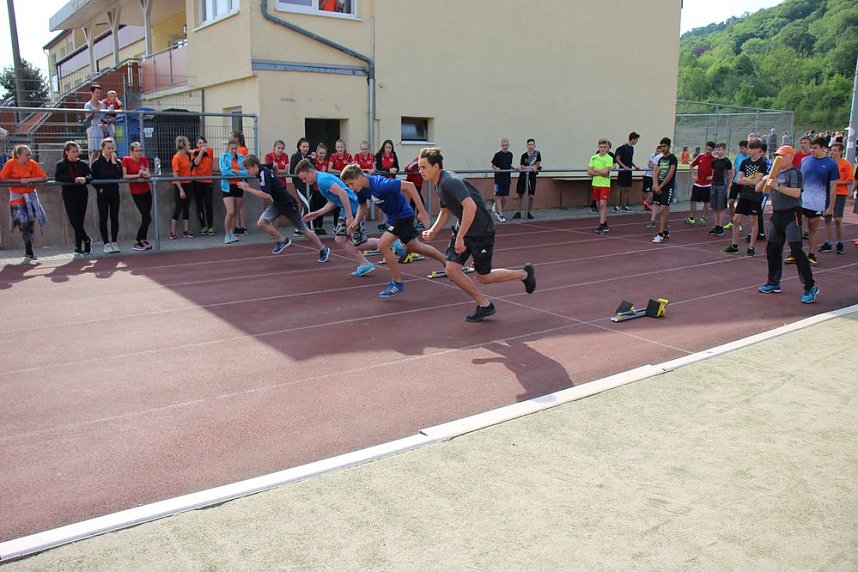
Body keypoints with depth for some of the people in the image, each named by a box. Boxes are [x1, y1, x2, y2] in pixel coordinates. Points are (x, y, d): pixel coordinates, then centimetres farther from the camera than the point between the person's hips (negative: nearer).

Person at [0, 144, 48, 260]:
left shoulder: (33, 164, -6)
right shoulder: (10, 163, -11)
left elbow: (44, 178, -10)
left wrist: (28, 180, -19)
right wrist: (19, 181, -17)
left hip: (30, 195, 2)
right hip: (16, 195, -2)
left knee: (30, 222, 4)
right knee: (23, 221, -15)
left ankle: (28, 252, 17)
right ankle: (29, 252, -1)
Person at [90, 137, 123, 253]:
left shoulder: (117, 162, 5)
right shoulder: (97, 163, 0)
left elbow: (119, 176, -13)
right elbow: (93, 179, 0)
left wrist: (114, 161, -12)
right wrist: (99, 188, -11)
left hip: (114, 193, 2)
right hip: (102, 194, -2)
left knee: (114, 218, 5)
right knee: (103, 218, 2)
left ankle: (114, 242, 12)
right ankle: (106, 244, 7)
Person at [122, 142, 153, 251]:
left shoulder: (144, 159, 3)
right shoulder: (126, 160, -10)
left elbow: (148, 175, 0)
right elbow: (124, 176, -16)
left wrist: (144, 174, -21)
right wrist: (138, 175, -19)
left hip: (146, 190, 5)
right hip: (136, 192, -5)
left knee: (146, 217, 9)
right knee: (147, 218, -10)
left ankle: (143, 240, 21)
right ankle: (137, 243, -2)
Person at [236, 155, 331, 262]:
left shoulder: (264, 174, -24)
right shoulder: (262, 170, 2)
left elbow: (266, 195, -34)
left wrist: (248, 189, -28)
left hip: (288, 204, -9)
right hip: (277, 204, 9)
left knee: (303, 230, 4)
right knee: (261, 223, -9)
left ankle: (323, 249, 21)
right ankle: (282, 240, 9)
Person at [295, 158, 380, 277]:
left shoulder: (323, 179, -17)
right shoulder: (321, 179, 15)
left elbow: (342, 193, -27)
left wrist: (349, 217, -28)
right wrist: (316, 214, 15)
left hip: (353, 210, -10)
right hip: (345, 211, 10)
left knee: (360, 243, -1)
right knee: (339, 240, 7)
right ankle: (365, 265, 10)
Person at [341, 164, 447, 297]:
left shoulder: (380, 184, -33)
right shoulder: (361, 189, -9)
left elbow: (409, 186, -32)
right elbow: (363, 206, 12)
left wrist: (422, 211, -33)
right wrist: (356, 221, -7)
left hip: (403, 215, -9)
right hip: (392, 217, 9)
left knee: (383, 245, -19)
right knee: (414, 246, 22)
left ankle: (397, 283, -3)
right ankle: (446, 261, 43)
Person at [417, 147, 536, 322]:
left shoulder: (450, 181, -24)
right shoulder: (439, 184, 7)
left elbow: (471, 206, -35)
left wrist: (460, 237, -33)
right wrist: (432, 232, 6)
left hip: (481, 230, -9)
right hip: (463, 228, 9)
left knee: (484, 277, 3)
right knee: (451, 270, -3)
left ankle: (524, 273, 27)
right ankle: (484, 305, 12)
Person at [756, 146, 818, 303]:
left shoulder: (794, 172, -8)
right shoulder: (775, 173, 14)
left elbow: (796, 192, -22)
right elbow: (758, 189, 15)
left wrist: (777, 186, -27)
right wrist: (764, 179, -4)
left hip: (791, 214, -8)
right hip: (776, 214, 8)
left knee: (796, 250, -14)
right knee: (772, 250, 11)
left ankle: (810, 287, -11)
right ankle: (774, 283, 24)